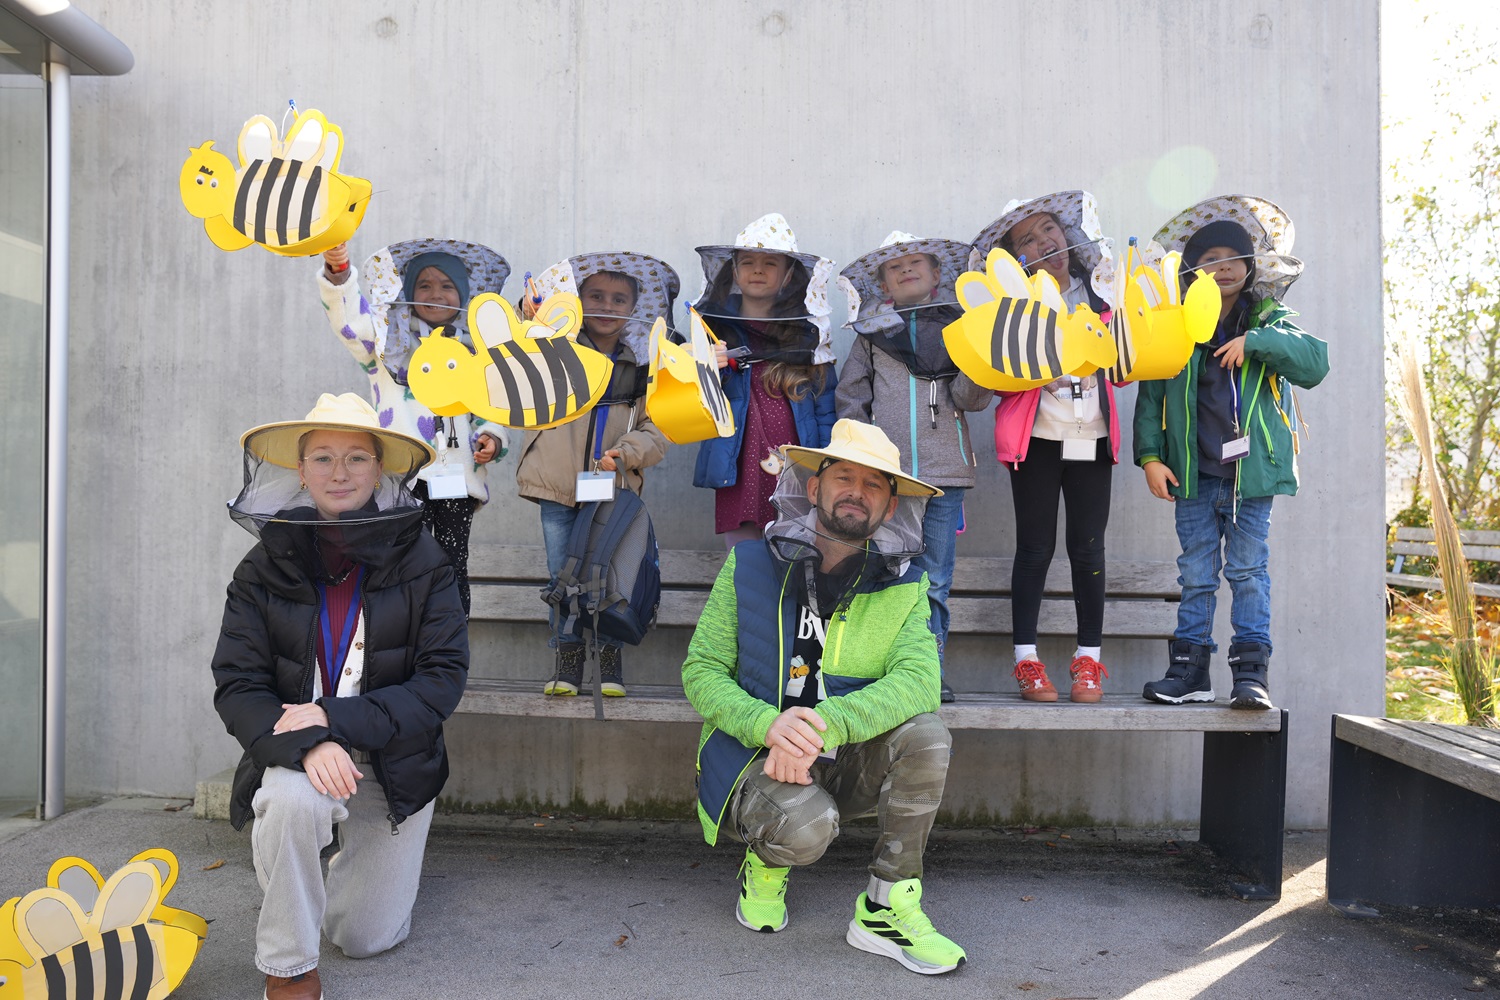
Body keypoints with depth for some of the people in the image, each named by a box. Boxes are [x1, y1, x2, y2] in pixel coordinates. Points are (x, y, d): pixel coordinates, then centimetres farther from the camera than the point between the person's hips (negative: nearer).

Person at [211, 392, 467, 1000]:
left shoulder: (421, 563, -11)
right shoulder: (265, 568, -7)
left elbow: (443, 680, -14)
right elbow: (236, 687, -10)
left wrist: (335, 719, -24)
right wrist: (307, 744, -29)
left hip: (396, 765, 0)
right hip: (295, 756, 0)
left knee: (365, 938, 6)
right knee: (290, 797, -36)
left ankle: (360, 858, 43)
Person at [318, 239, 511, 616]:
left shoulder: (476, 352, 16)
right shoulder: (388, 341, 7)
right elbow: (349, 316, -12)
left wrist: (492, 438, -3)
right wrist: (338, 270, -32)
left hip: (458, 481, 3)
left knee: (454, 570, 5)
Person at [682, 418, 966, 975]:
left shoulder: (902, 588, 0)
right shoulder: (749, 567, -2)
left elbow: (919, 679, -17)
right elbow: (700, 669, -4)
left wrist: (821, 726, -32)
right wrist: (769, 724, -25)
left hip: (846, 762, 2)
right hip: (755, 758, -2)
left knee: (926, 736, -26)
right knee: (806, 826, -33)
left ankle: (885, 909, -9)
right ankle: (767, 864, 7)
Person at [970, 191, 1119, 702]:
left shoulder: (1100, 294, 13)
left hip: (1092, 435, 2)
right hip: (1037, 435, -2)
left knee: (1087, 548, 2)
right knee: (1036, 547, 0)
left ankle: (1089, 660, 14)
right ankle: (1027, 660, 10)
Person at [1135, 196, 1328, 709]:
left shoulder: (1271, 321, 6)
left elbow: (1315, 364, -9)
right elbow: (1151, 395, 6)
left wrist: (1256, 341, -20)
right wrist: (1150, 456, -2)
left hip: (1252, 471, -1)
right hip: (1193, 475, 1)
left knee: (1249, 571, 1)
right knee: (1196, 575, 7)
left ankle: (1251, 671, 7)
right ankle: (1190, 669, 15)